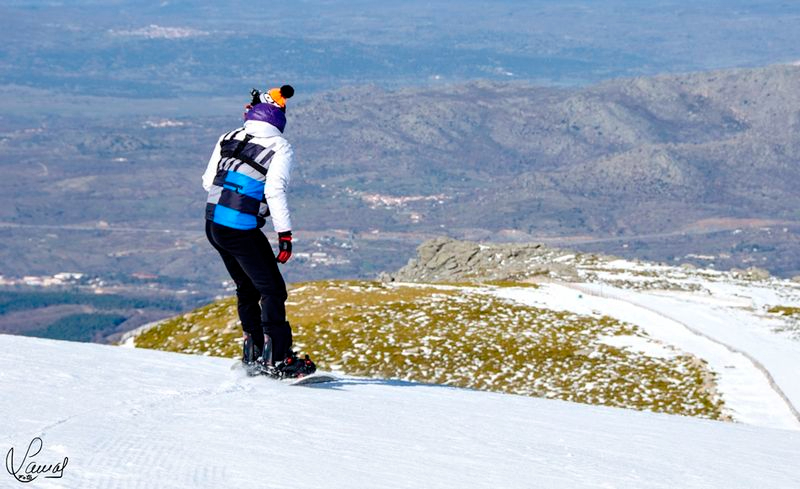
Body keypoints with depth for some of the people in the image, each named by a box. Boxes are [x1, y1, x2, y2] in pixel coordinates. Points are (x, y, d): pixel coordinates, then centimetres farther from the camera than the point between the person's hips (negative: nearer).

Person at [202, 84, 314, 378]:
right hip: (243, 230, -6)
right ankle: (277, 360, -1)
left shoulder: (228, 139, 9)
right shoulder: (279, 147, -6)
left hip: (213, 224, 6)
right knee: (272, 290, 3)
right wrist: (285, 235, -15)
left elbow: (208, 181, 12)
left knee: (247, 288, 22)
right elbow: (275, 191, -16)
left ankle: (253, 354, 25)